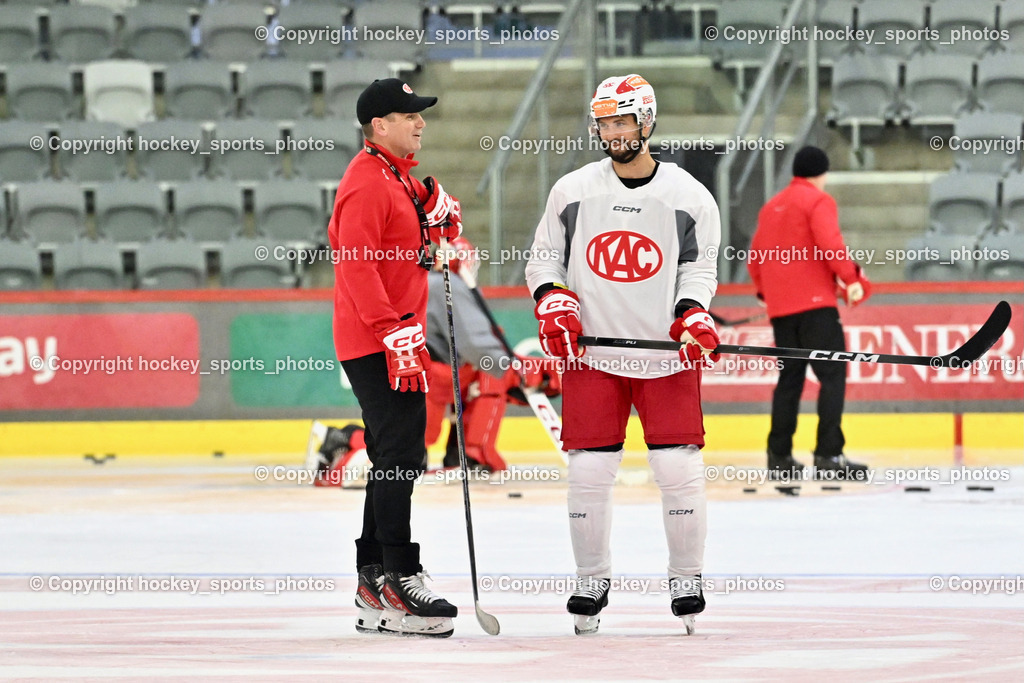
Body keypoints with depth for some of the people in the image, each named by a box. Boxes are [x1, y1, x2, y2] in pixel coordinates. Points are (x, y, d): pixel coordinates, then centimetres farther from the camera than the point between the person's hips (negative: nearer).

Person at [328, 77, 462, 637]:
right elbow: (358, 267, -23)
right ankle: (397, 580, -14)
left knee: (395, 458, 13)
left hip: (395, 337, 11)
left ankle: (373, 589, 18)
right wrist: (397, 337, -28)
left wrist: (438, 209, 4)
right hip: (373, 343, -11)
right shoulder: (366, 184, -15)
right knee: (400, 456, -13)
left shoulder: (399, 178, 17)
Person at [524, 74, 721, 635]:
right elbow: (542, 258, 11)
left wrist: (693, 316, -12)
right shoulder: (573, 191, 4)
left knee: (678, 468, -5)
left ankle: (686, 578, 10)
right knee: (589, 470, -1)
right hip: (591, 354, 1)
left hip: (666, 354, -1)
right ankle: (592, 582, 14)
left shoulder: (688, 196, 0)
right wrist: (553, 303, -6)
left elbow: (698, 268, 6)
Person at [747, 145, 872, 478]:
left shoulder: (771, 206, 19)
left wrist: (764, 291, 35)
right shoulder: (818, 200, -3)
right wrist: (850, 277, -16)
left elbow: (755, 257, 23)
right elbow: (829, 243, -18)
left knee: (790, 378, 14)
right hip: (814, 302, -7)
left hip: (780, 308, 7)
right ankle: (829, 453, -18)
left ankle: (779, 456, 13)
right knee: (832, 375, -9)